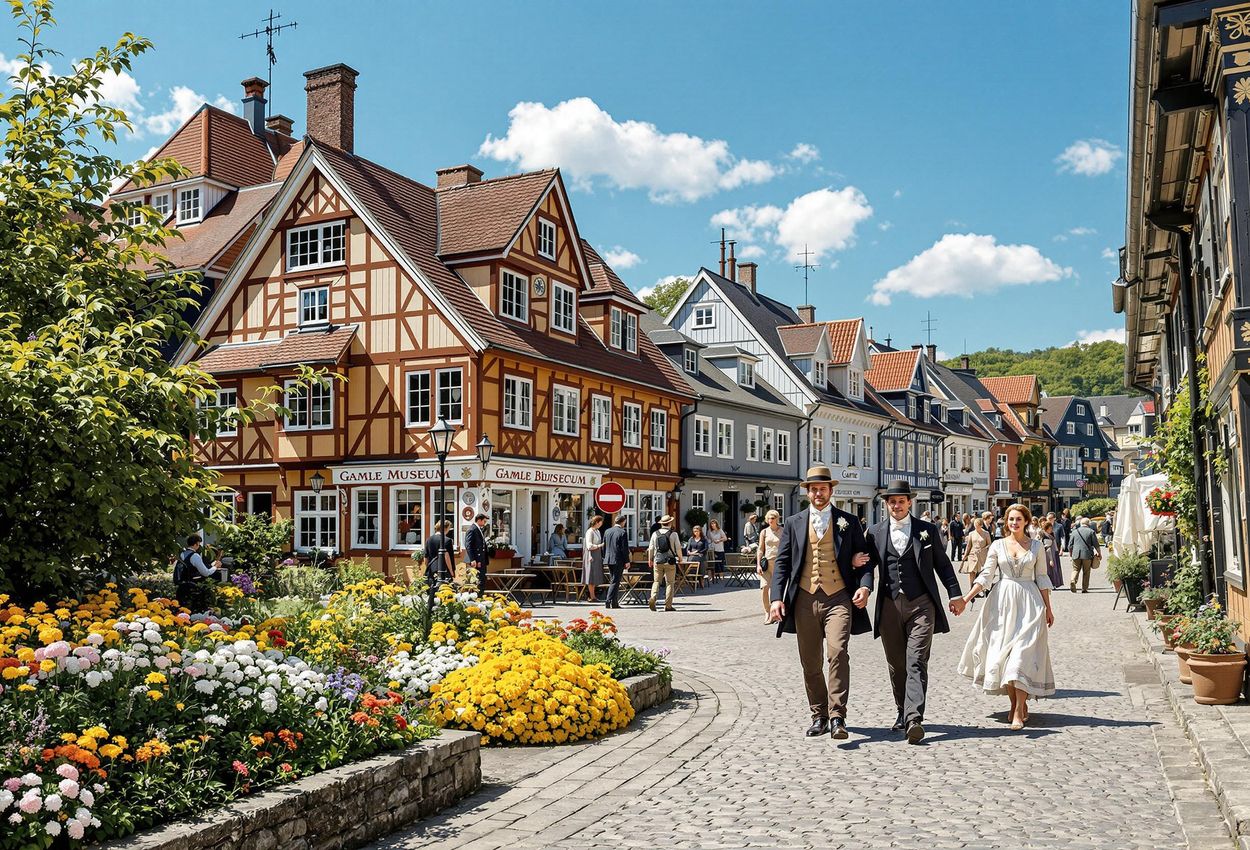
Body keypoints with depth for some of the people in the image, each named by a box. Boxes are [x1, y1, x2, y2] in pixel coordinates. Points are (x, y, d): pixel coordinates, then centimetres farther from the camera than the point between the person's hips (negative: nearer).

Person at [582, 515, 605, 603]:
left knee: (596, 576, 9)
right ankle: (592, 596, -2)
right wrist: (600, 545, -25)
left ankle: (591, 595, 15)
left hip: (597, 556, 9)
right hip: (592, 556, -9)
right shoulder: (590, 532, -13)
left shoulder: (597, 531, 14)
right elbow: (589, 546, -19)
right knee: (592, 576, -5)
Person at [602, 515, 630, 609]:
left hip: (609, 560, 6)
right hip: (618, 560, -6)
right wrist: (627, 561, -7)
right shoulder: (623, 532, -11)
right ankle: (609, 600, -11)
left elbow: (604, 547, 13)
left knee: (613, 581, 15)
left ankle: (615, 602, 16)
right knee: (615, 581, -3)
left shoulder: (607, 531, 8)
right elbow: (625, 548, -12)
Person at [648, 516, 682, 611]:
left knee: (656, 581, 9)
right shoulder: (673, 534, -3)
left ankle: (653, 597, -16)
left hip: (658, 560, 2)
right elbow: (678, 548, -3)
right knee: (670, 583, 4)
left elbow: (651, 548, 7)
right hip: (670, 560, -2)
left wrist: (650, 559, 19)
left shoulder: (655, 534, 5)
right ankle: (668, 605, 3)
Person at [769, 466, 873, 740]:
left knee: (837, 652, -19)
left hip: (838, 598, -2)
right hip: (805, 600, 2)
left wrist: (865, 586, -10)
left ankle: (837, 717, -15)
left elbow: (863, 558, 10)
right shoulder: (794, 523, 12)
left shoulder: (848, 522, 9)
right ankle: (819, 716, 21)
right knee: (810, 663, 7)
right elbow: (782, 562, 9)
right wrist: (777, 598, -3)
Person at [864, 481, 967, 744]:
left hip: (920, 604, -2)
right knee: (896, 665, 11)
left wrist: (955, 594, 7)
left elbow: (942, 563, 10)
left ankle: (914, 719, -20)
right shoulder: (875, 533, 8)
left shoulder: (927, 530, 6)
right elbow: (868, 564, 10)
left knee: (917, 663, -11)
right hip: (889, 606, 2)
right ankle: (902, 713, 25)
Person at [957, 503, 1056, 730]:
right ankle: (1017, 704, 18)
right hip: (1003, 603, 2)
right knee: (1001, 654, 2)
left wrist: (1048, 609, 8)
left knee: (1022, 655, -10)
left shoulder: (1036, 546, 4)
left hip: (1028, 603, -2)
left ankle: (1019, 711, -8)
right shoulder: (997, 545, 4)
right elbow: (986, 576, 2)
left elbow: (1042, 579, 9)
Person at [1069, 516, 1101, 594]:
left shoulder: (1075, 532, 10)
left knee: (1075, 569, 4)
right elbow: (1096, 544, 0)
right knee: (1086, 572, 7)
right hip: (1087, 555, -1)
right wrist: (1099, 553, 12)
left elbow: (1070, 545, 14)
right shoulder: (1091, 531, 2)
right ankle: (1084, 588, 8)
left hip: (1076, 554, 1)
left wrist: (1071, 554, 26)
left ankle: (1073, 581, -23)